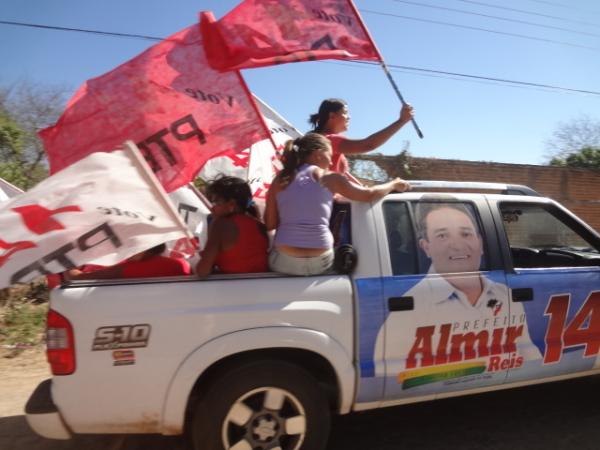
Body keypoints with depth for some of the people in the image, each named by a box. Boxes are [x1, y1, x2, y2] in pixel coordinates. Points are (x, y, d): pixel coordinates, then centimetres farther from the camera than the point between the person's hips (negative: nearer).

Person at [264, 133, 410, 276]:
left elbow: (270, 224, 7)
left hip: (284, 262, 1)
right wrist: (394, 184, 27)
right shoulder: (329, 178, 2)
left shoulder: (280, 180, 7)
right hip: (320, 263, -1)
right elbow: (369, 195, 10)